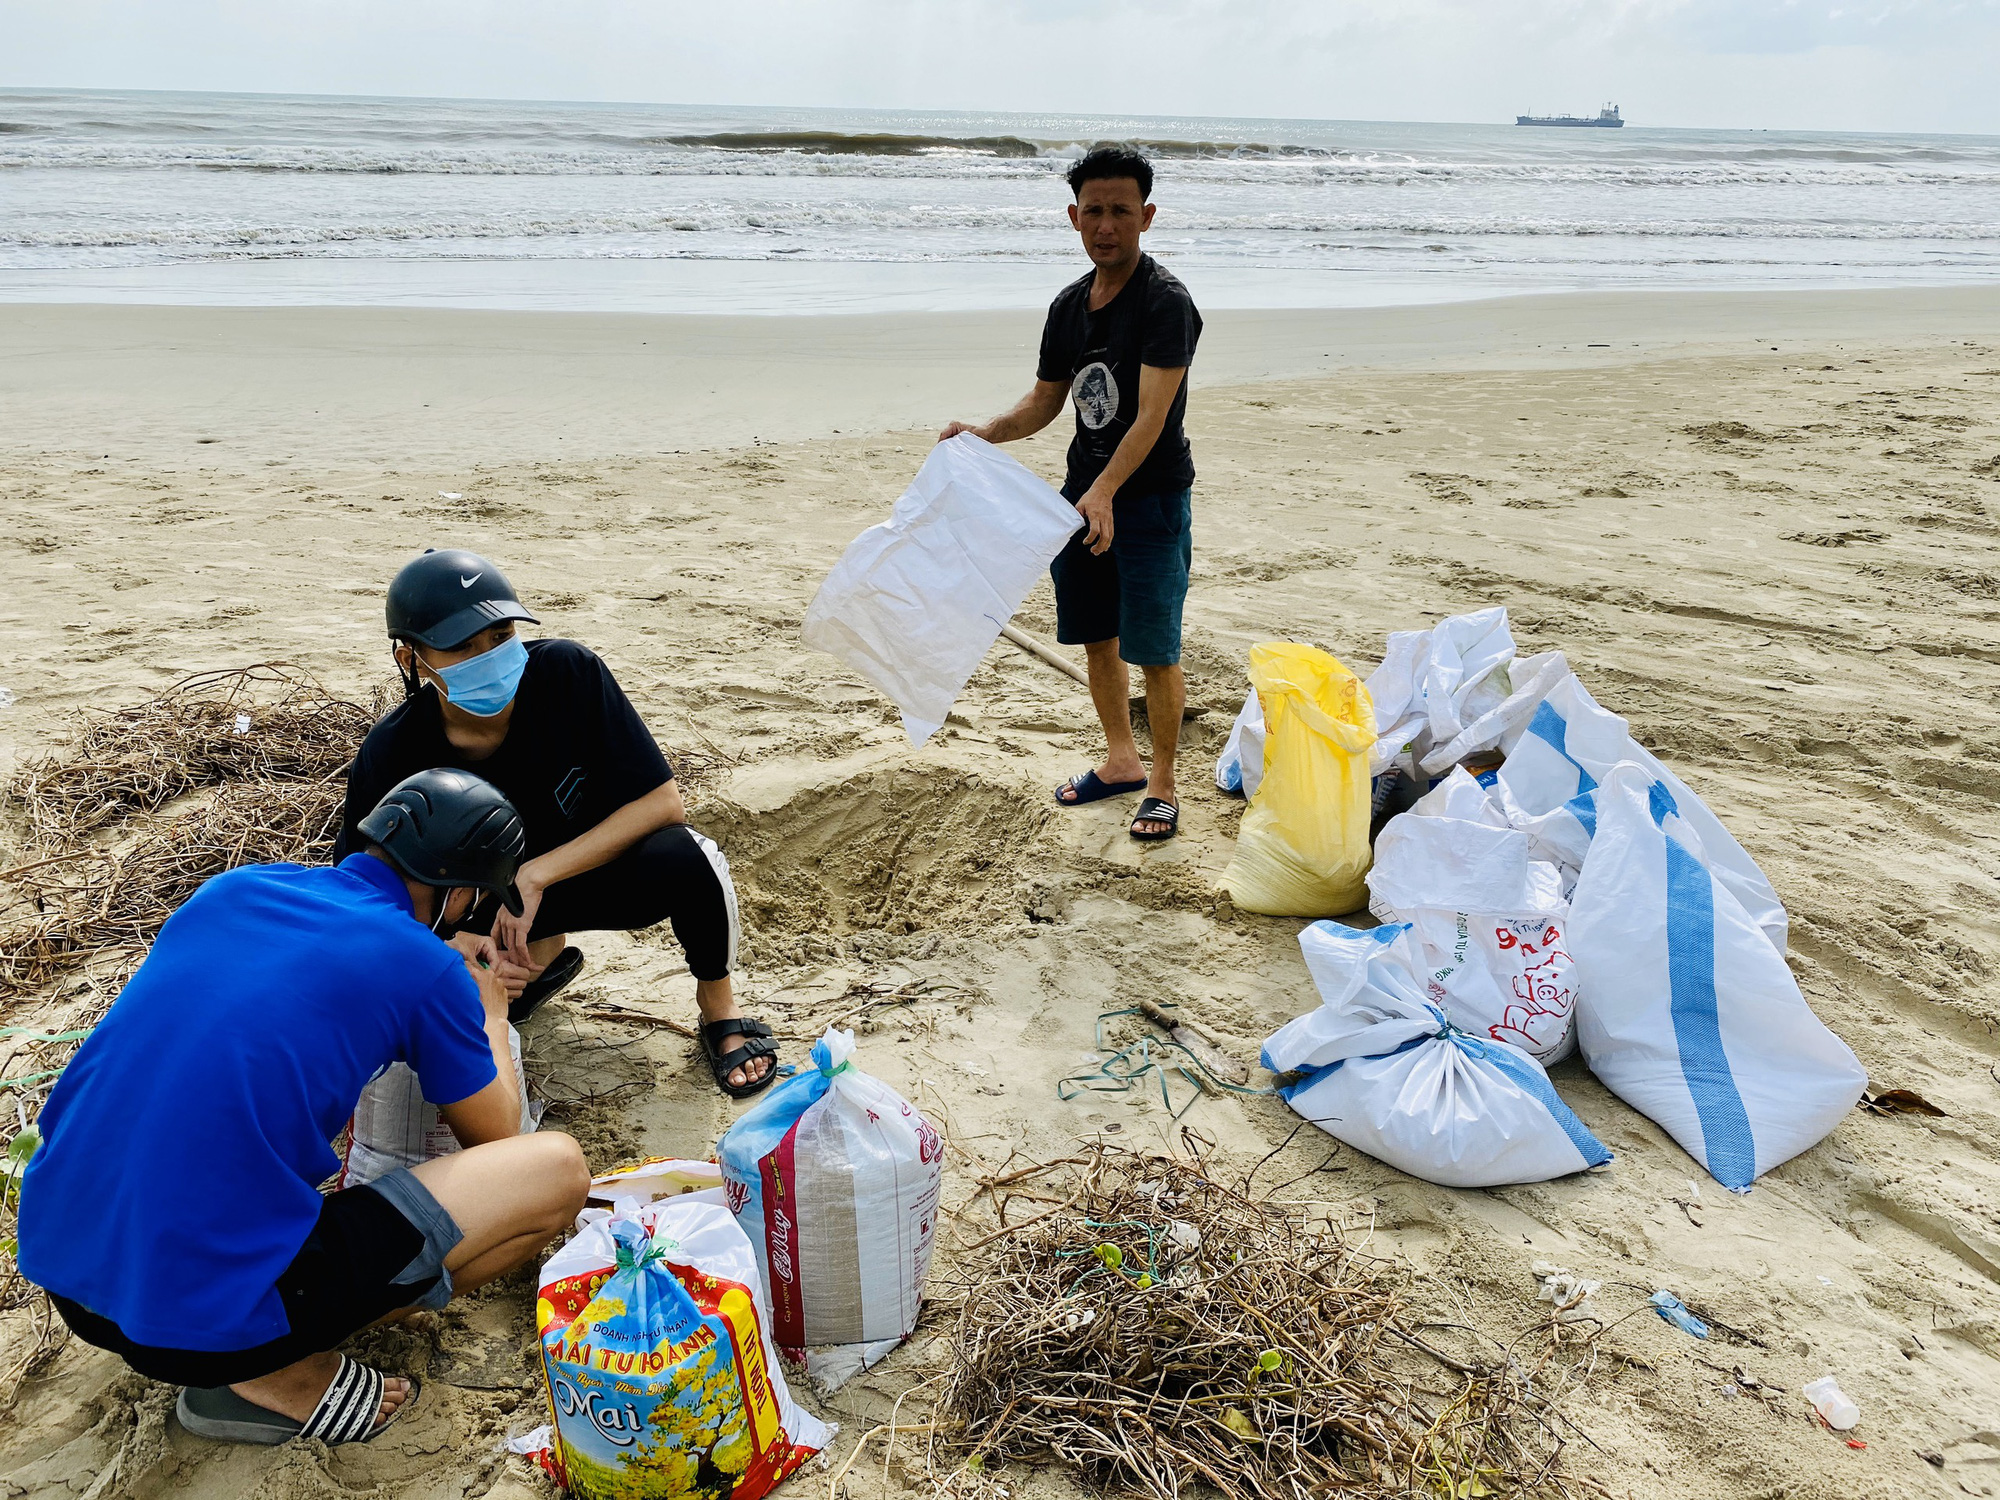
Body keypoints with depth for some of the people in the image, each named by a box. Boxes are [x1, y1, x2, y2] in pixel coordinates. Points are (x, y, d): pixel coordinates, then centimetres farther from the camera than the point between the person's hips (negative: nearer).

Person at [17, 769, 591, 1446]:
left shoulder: (231, 887, 8)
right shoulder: (428, 970, -9)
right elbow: (493, 1136, 9)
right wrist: (490, 1017, 26)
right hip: (211, 1318, -7)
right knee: (559, 1169, -2)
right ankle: (285, 1375, 2)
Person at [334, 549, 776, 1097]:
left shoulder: (567, 672, -26)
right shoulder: (390, 758, -22)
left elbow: (663, 802, -24)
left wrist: (537, 876, -30)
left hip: (595, 873, -2)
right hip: (479, 908, 3)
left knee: (683, 857, -36)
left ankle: (718, 1004, -4)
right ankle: (544, 954, 9)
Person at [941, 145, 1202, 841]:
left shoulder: (1165, 301, -15)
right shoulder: (1069, 305, 8)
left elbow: (1151, 414, -24)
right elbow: (1044, 401, 16)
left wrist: (1105, 493, -36)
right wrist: (982, 433, -2)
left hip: (1150, 498, -7)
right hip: (1083, 494, 7)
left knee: (1153, 650, -2)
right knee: (1096, 639, 14)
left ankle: (1162, 784, 14)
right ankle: (1121, 762, 32)